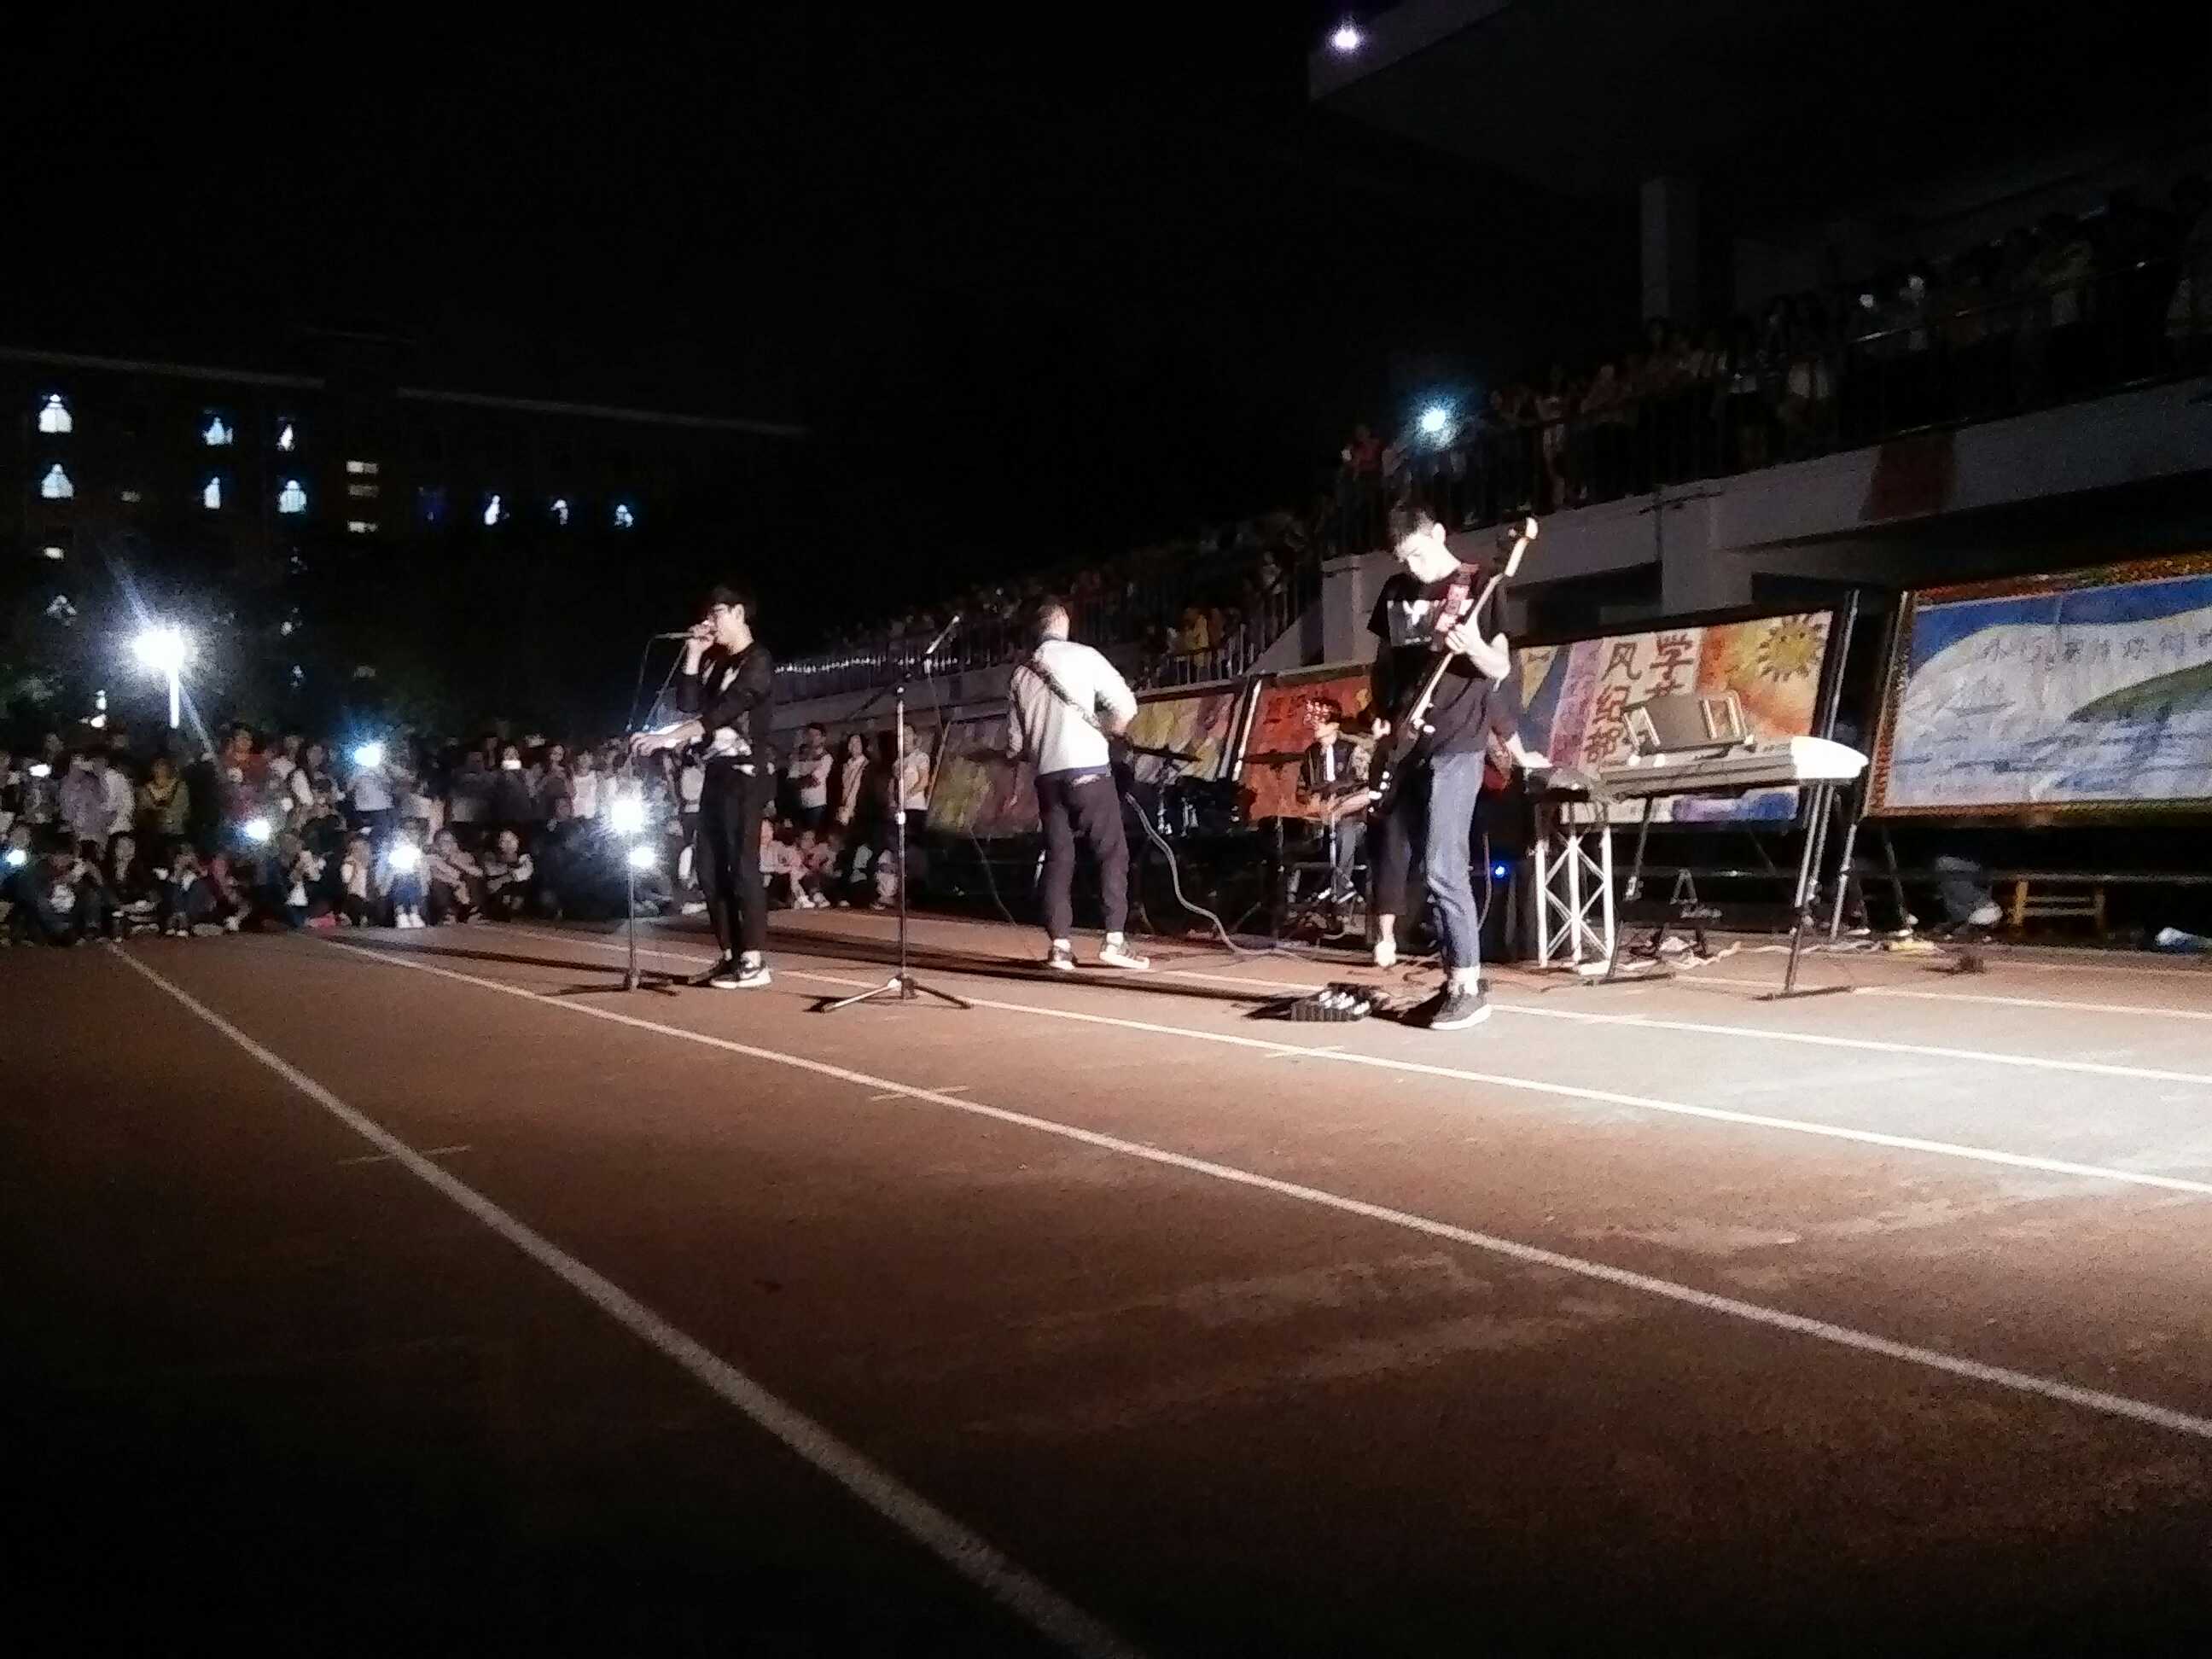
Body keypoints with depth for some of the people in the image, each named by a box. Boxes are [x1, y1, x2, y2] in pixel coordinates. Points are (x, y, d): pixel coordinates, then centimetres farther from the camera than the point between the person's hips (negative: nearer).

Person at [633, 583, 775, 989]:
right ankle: (731, 956, 12)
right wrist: (693, 656, 2)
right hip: (716, 771, 8)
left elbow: (724, 710, -20)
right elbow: (688, 705, 9)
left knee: (740, 864, -12)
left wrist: (670, 737, -27)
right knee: (709, 865, 6)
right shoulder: (715, 661, 17)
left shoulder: (756, 661, -7)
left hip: (745, 773, -8)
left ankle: (754, 962, -11)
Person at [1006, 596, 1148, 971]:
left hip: (1047, 776, 4)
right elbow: (1126, 705, -9)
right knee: (1112, 853, 2)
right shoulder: (1083, 656, -2)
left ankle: (1059, 946, 3)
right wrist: (1109, 729, 10)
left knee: (1058, 858, 9)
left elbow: (1015, 742, 13)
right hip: (1088, 769, -4)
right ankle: (1114, 941, -4)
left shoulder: (1020, 673, 12)